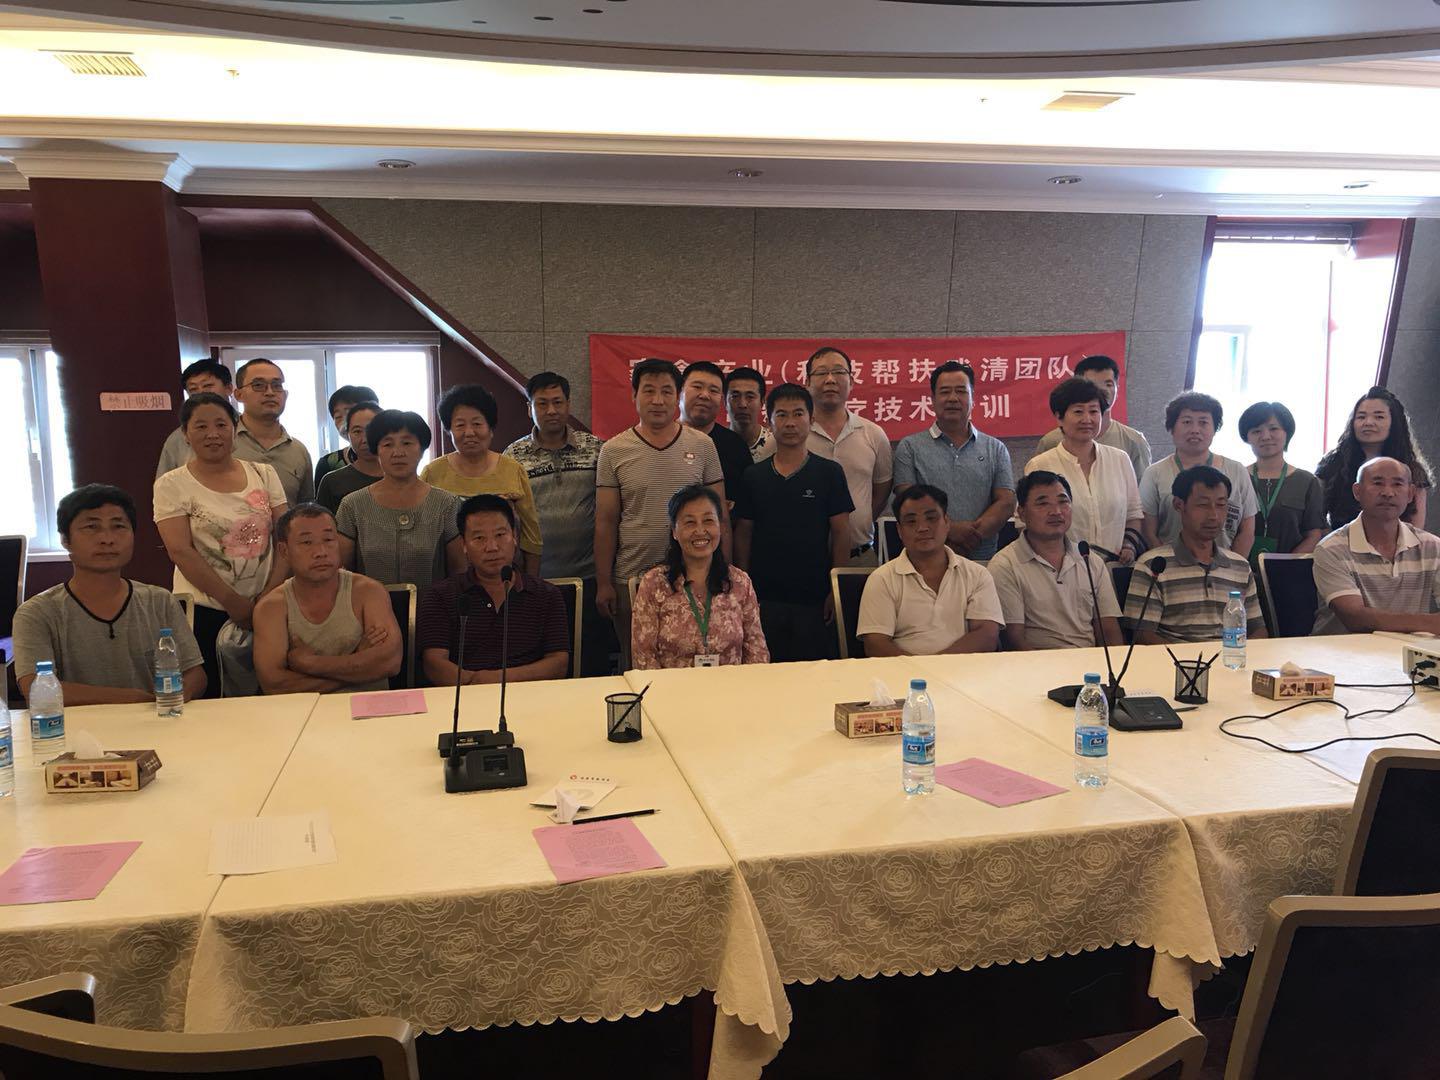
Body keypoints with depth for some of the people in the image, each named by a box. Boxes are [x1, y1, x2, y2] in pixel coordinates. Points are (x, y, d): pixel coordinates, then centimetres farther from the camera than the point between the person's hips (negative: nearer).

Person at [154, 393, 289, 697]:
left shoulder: (264, 474, 8)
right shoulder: (172, 484, -1)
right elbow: (180, 551, -9)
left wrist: (270, 595, -8)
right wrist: (234, 602, -13)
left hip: (266, 608, 3)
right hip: (204, 612, -2)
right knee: (211, 699, 0)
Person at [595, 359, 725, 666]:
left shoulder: (702, 446, 3)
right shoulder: (613, 451, 0)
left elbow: (720, 516, 5)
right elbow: (605, 522, 1)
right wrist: (603, 583, -3)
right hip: (631, 580, 0)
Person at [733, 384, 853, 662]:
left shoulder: (830, 473, 0)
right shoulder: (753, 477, 5)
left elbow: (841, 533, 1)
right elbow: (743, 534, 8)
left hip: (815, 598, -1)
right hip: (764, 596, 2)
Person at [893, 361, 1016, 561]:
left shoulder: (995, 449, 16)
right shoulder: (909, 447, 10)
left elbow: (1006, 503, 7)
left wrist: (971, 536, -9)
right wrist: (950, 530, -14)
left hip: (982, 557, 1)